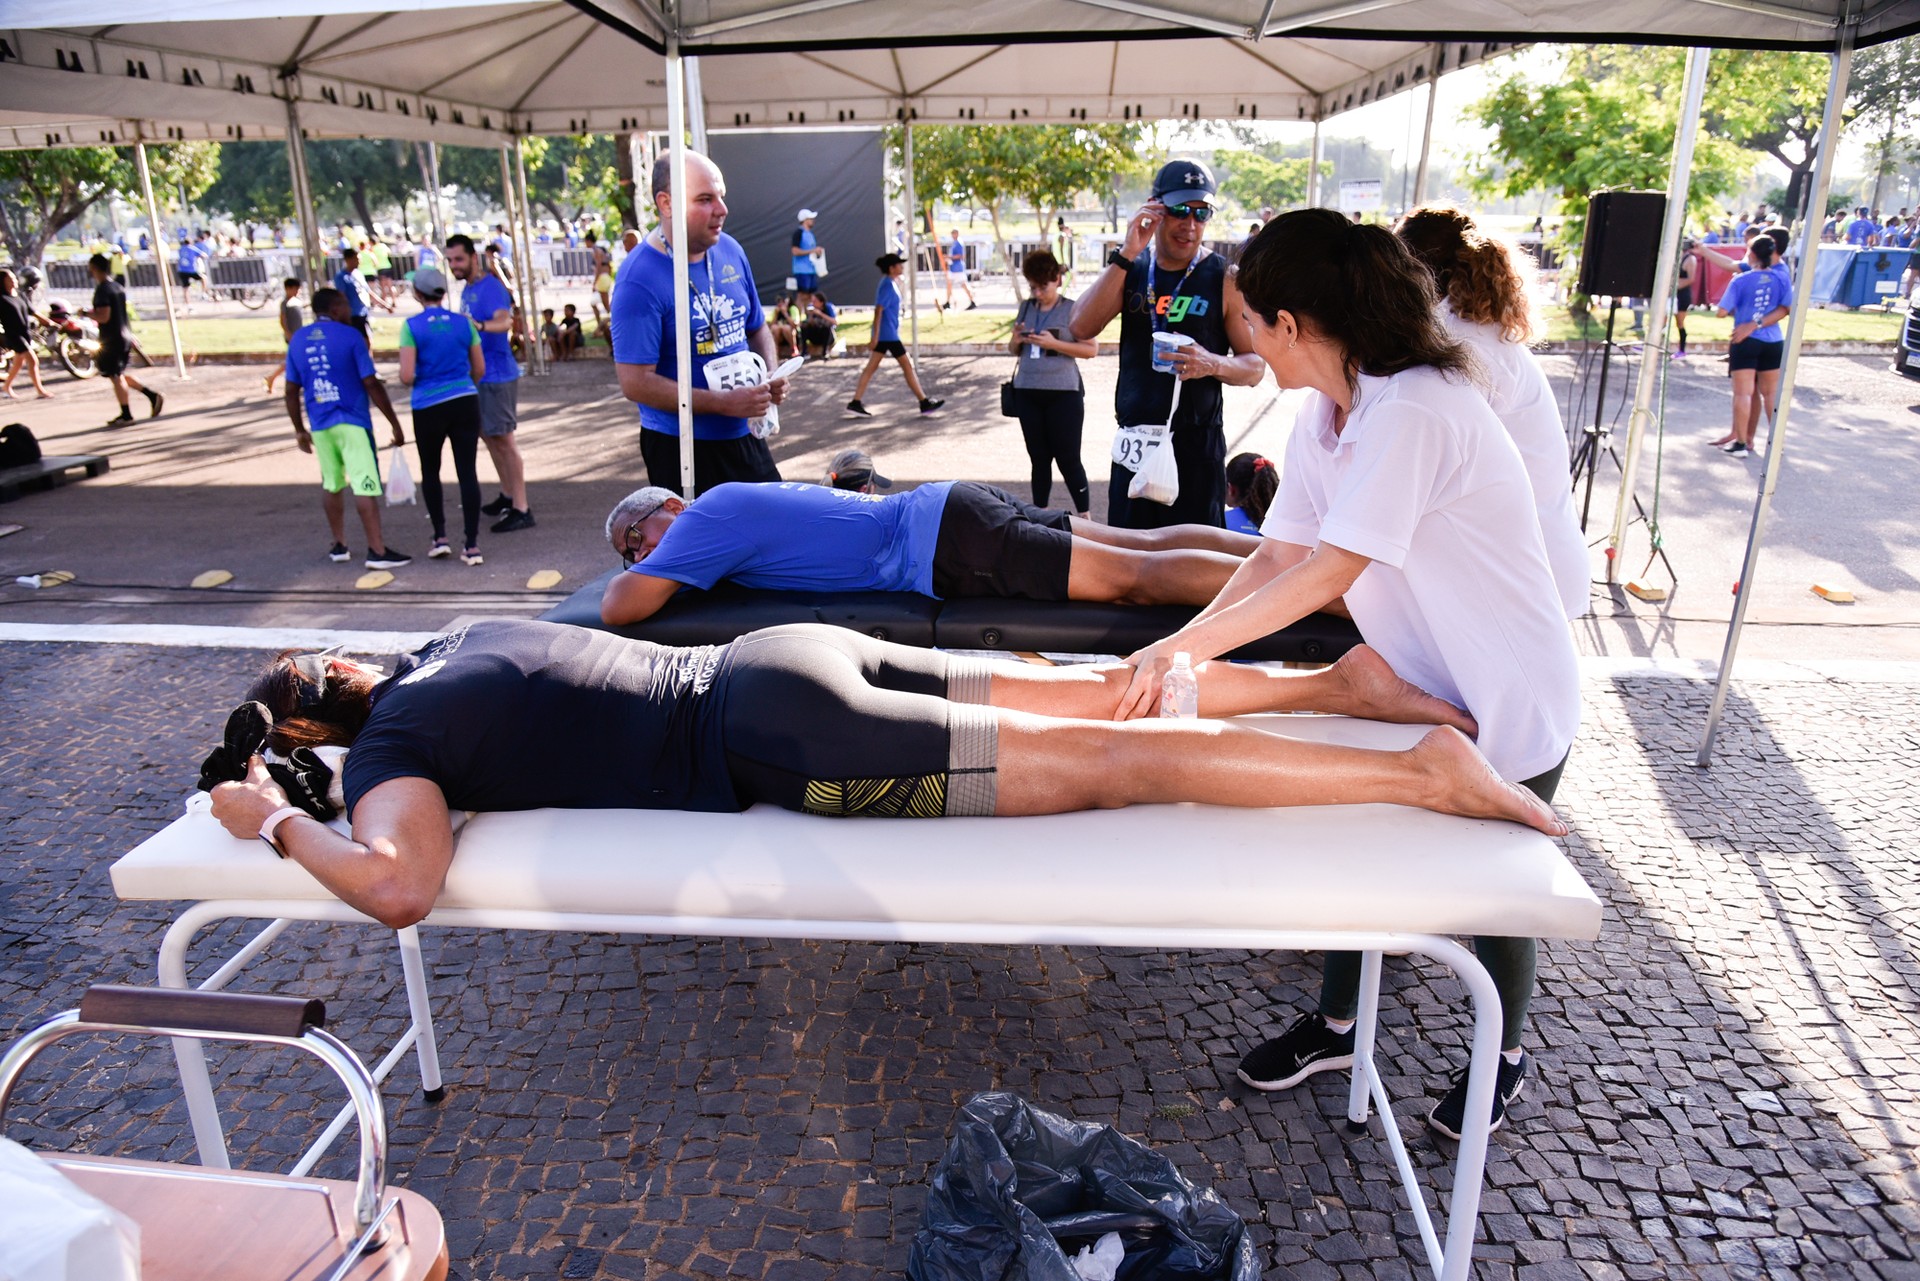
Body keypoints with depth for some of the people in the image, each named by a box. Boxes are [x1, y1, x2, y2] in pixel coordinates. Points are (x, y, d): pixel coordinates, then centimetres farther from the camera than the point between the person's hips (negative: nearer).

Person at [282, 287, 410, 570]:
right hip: (352, 422, -5)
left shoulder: (297, 341, 9)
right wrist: (395, 424, -6)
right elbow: (372, 385, -10)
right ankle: (377, 551, -9)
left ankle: (339, 546, 24)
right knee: (365, 485, -7)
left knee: (331, 484, 17)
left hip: (320, 425, 5)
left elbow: (291, 391, 11)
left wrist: (299, 430, 20)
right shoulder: (350, 336, -6)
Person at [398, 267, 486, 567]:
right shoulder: (464, 323, 2)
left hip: (428, 407, -2)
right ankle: (471, 545, 0)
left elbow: (407, 376, -11)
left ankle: (440, 537, 16)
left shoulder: (412, 326, -7)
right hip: (465, 403, 2)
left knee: (430, 472, 17)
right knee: (468, 472, 2)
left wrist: (413, 379, 12)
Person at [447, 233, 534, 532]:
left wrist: (480, 325, -52)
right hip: (477, 374, 10)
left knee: (503, 439, -8)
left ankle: (521, 510, -5)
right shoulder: (467, 290, 13)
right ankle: (508, 495, 32)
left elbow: (504, 321, -35)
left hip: (497, 375, -10)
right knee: (487, 435, 18)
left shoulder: (490, 287, -16)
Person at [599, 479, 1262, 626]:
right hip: (945, 504, 8)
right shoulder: (740, 499, 21)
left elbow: (620, 607, -12)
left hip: (948, 541, -8)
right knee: (1143, 542, 5)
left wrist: (631, 575, 14)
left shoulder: (707, 515, -4)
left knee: (1135, 572, -12)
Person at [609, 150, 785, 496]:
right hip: (679, 448, -6)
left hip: (743, 437, 7)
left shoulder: (730, 251, 4)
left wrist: (772, 376, -4)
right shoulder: (640, 279, -17)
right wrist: (723, 403, -24)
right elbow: (635, 383, -19)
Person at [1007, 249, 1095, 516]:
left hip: (1063, 393, -5)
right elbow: (1013, 350, 19)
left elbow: (1092, 349, -8)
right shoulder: (1026, 307, 11)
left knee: (1068, 459, -4)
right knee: (1038, 458, 10)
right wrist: (1016, 340, -4)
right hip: (1027, 392, 5)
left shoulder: (1072, 309, -3)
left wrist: (1054, 343, -17)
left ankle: (1084, 516, 5)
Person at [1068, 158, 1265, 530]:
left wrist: (1214, 364, -23)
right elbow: (1082, 328, -8)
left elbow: (1254, 366, -1)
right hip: (1133, 443, 4)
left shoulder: (1225, 279, -3)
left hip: (1196, 444, -4)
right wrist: (1125, 256, -14)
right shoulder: (1131, 269, 7)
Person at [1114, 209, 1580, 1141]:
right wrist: (1182, 649, -13)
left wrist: (1184, 647, -29)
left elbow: (1326, 575, -32)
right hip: (1415, 680, 7)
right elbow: (1279, 554, -3)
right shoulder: (1324, 415, -2)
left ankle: (1505, 1056, 41)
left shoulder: (1412, 412, -31)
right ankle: (1335, 1026, 38)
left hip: (1509, 698, -7)